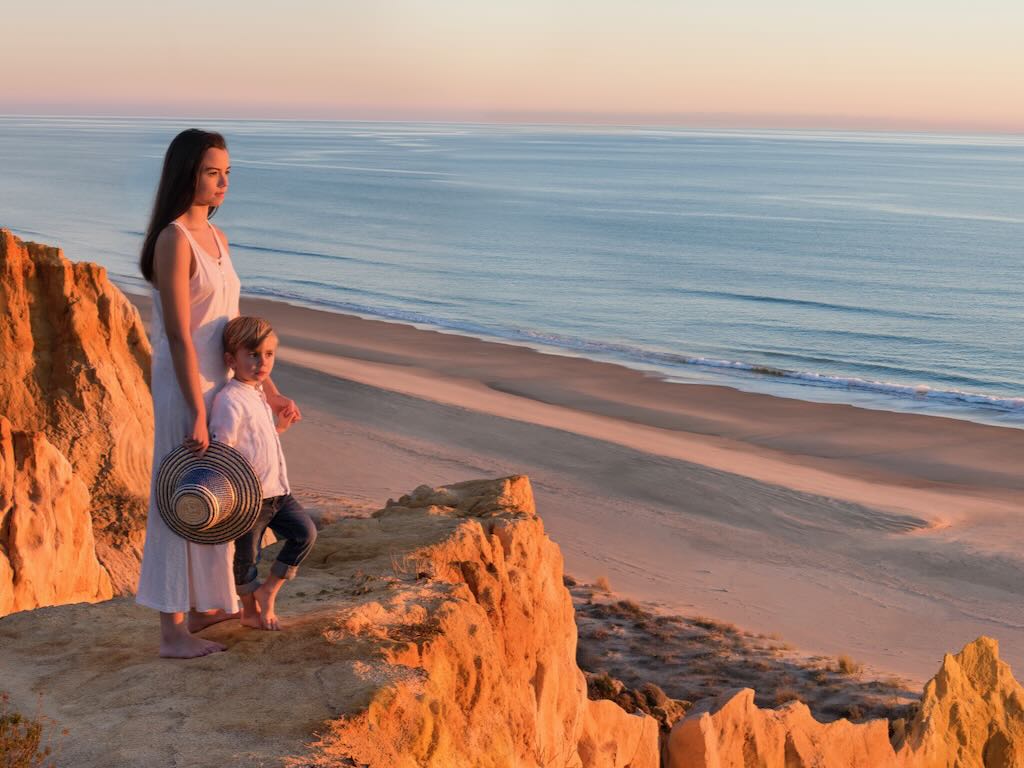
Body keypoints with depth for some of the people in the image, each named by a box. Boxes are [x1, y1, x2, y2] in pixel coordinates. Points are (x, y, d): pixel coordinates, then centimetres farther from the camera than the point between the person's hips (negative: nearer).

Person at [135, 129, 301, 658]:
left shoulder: (216, 238, 11)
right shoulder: (174, 240, -16)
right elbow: (180, 335, -19)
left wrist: (270, 392, 16)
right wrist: (198, 415, -20)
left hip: (219, 383, 9)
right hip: (185, 387, -9)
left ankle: (203, 606, 32)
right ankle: (173, 630, 7)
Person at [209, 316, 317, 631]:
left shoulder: (258, 394, 13)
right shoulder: (230, 401, -18)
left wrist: (280, 425, 13)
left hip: (276, 490, 9)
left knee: (305, 532, 2)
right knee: (246, 555, 6)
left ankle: (268, 590, 15)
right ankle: (250, 610, 26)